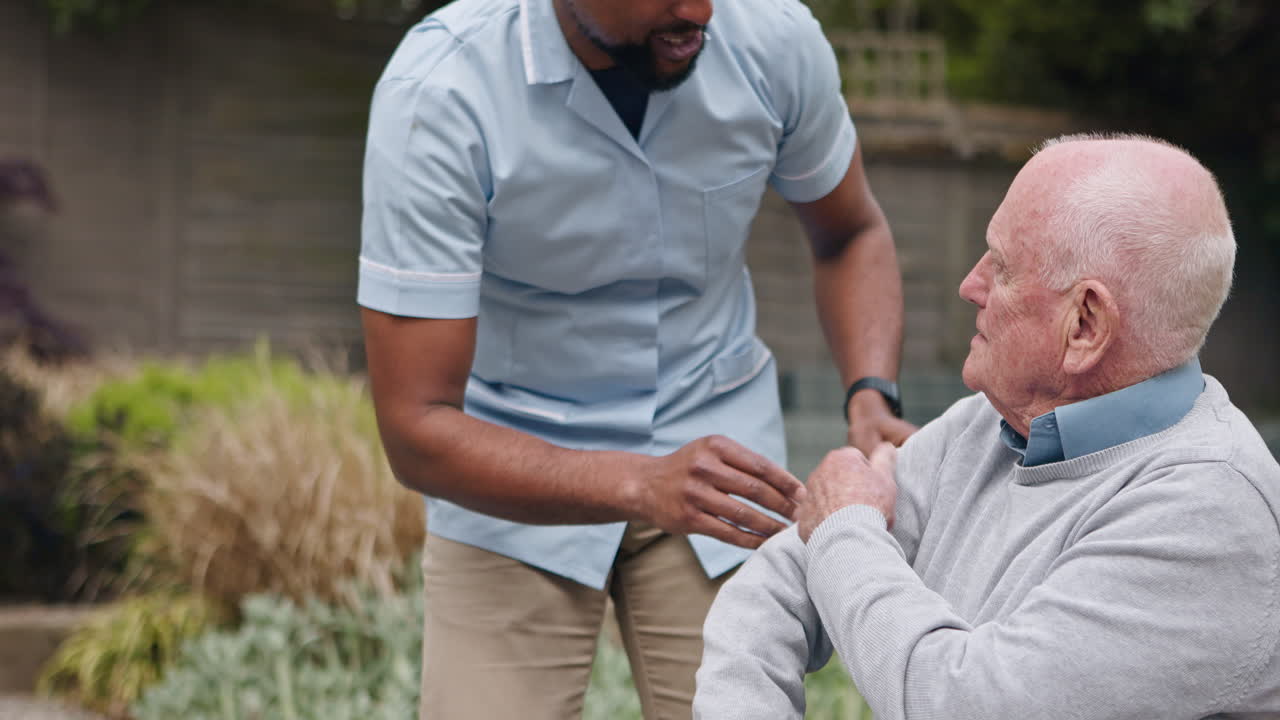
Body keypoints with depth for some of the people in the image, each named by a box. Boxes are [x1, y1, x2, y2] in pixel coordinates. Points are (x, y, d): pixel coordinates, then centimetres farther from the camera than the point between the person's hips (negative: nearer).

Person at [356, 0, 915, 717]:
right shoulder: (437, 92, -25)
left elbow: (850, 234, 7)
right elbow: (416, 429, -25)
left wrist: (872, 396, -12)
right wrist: (640, 487, -39)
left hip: (717, 443, 2)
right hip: (515, 476, -2)